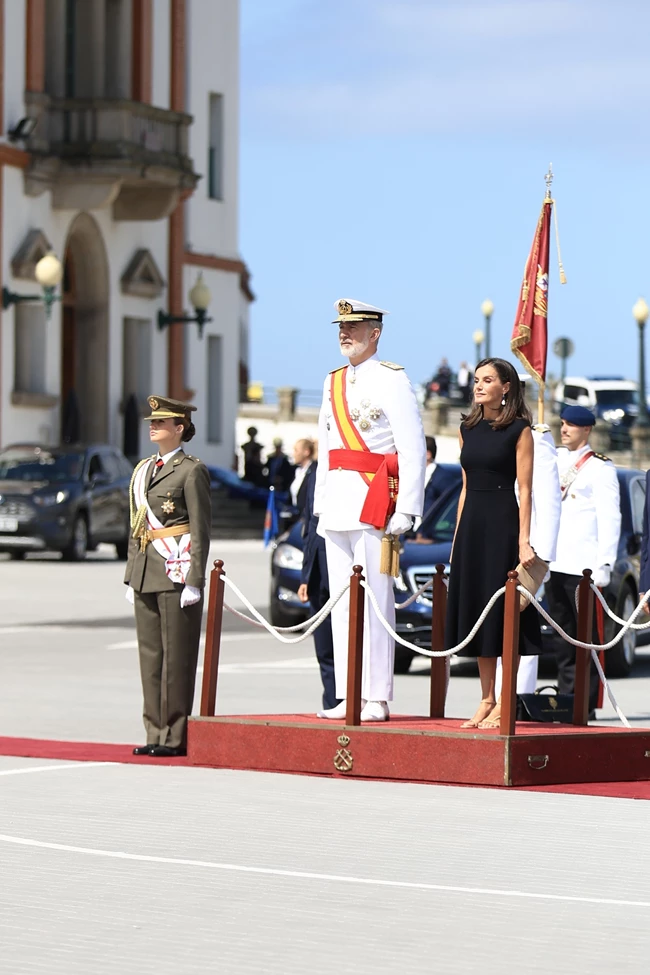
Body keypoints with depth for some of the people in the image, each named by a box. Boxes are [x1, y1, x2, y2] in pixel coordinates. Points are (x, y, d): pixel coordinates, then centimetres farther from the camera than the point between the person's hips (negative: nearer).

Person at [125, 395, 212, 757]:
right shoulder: (144, 470, 17)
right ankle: (156, 732, 11)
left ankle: (175, 736, -2)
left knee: (177, 656, -4)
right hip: (147, 574, 7)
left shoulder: (192, 471, -5)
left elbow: (201, 530, -8)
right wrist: (132, 575, 17)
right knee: (150, 655, 7)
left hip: (177, 575, -7)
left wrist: (194, 581, -14)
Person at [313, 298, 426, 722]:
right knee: (342, 602, 7)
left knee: (375, 602, -8)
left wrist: (406, 509, -16)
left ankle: (377, 699, -7)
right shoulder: (334, 382, 18)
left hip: (375, 500, -8)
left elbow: (413, 449, -10)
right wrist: (322, 506, 17)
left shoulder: (392, 379, -5)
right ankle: (348, 697, 10)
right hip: (338, 503, 8)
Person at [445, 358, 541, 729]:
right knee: (474, 606, 7)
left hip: (503, 523, -6)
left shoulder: (519, 430, -5)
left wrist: (524, 539, -14)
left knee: (504, 610, -5)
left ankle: (505, 703, -2)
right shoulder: (468, 429, 13)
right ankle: (486, 699, 13)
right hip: (472, 524, 6)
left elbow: (525, 490, -8)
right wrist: (457, 536, 12)